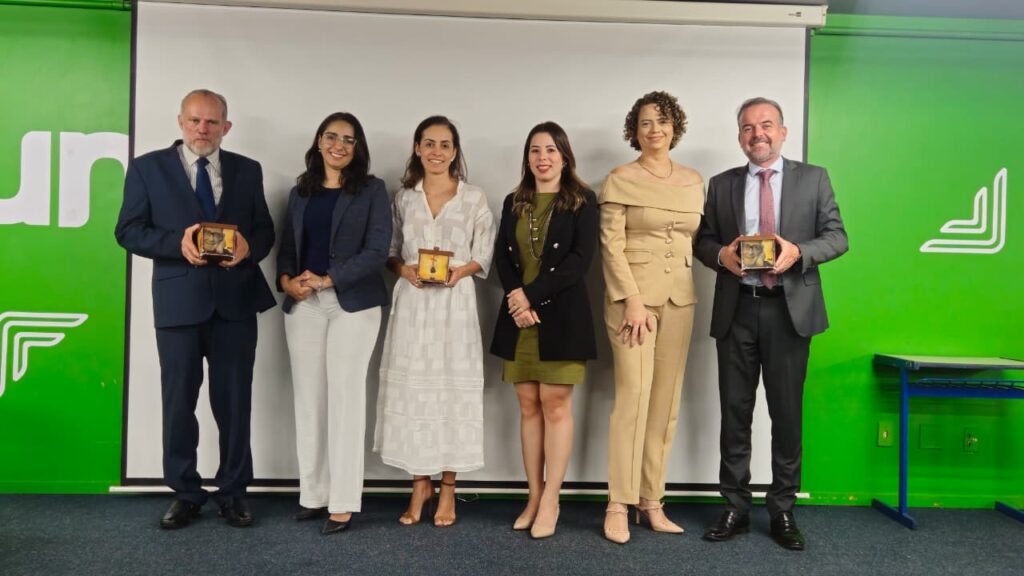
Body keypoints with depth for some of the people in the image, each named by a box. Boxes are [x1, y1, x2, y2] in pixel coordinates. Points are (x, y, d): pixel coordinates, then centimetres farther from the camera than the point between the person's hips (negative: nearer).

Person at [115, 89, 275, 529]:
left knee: (235, 402, 8)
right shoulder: (148, 167, 3)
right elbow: (128, 231, -1)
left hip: (235, 302, 1)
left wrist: (248, 246, -14)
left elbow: (265, 230, 9)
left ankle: (232, 493, 22)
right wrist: (177, 242, -18)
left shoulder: (247, 170, 9)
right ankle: (185, 494, 24)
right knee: (178, 402, 8)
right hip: (178, 302, -1)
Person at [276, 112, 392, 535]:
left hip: (353, 303, -4)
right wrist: (286, 279, -7)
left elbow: (377, 251, -6)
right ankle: (313, 494, 15)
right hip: (303, 305, 4)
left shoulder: (371, 189, 3)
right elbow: (287, 247, 13)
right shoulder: (300, 192, 15)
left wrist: (327, 279, -14)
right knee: (308, 397, 5)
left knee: (345, 396, -2)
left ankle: (342, 502, 5)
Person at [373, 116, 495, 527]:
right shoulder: (403, 198, 9)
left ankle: (447, 488, 12)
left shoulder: (474, 199, 3)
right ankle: (420, 484, 16)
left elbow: (484, 256, 3)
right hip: (412, 302, 2)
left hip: (455, 302, -1)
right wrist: (403, 269, -9)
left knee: (453, 388, 1)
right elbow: (389, 252, 11)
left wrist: (461, 271, -15)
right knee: (411, 388, 2)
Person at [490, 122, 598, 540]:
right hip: (519, 317, 4)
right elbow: (501, 258, 7)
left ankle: (550, 501, 7)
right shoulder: (513, 203, 15)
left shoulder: (582, 202, 1)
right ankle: (534, 497, 16)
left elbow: (580, 259, -9)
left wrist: (532, 295, -14)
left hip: (562, 316, -4)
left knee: (555, 405, -3)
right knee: (528, 407, 7)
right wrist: (517, 301, -10)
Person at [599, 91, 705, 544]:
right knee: (633, 396, -9)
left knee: (666, 401, 5)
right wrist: (632, 300, -15)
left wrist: (684, 281, 5)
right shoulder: (620, 180, -2)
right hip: (633, 294, -5)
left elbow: (697, 239, 16)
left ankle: (652, 502, 14)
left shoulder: (694, 181, 12)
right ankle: (619, 506, 1)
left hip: (679, 298, 5)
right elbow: (612, 245, -8)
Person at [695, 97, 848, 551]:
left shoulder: (813, 178, 7)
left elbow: (837, 236, 3)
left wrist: (798, 252, -16)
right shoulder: (721, 185, 11)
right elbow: (703, 240, 9)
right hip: (736, 311, 1)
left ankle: (783, 512, 18)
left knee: (787, 413, 5)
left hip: (789, 310, -1)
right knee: (734, 412, 6)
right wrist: (721, 254, -13)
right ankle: (735, 509, 17)